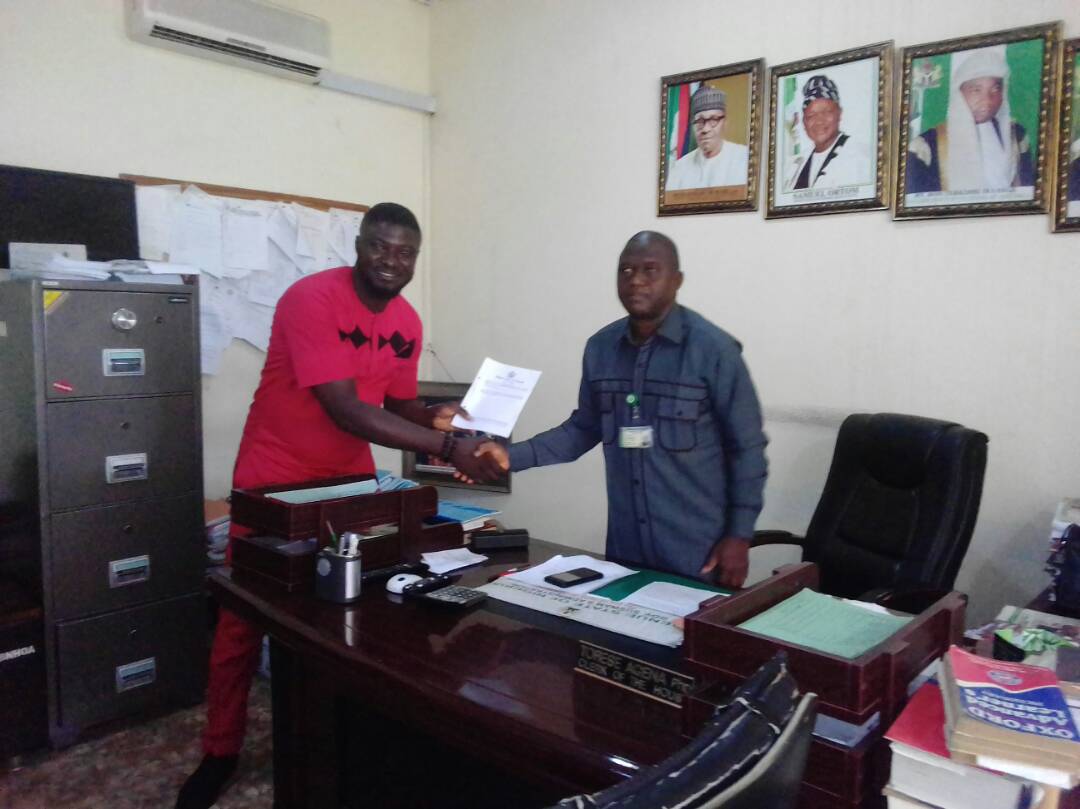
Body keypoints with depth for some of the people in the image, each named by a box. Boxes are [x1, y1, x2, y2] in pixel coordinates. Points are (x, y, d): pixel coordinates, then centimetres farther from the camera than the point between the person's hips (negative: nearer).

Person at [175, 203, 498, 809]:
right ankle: (222, 752, 27)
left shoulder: (407, 322, -1)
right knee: (243, 620, 8)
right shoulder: (311, 299, -24)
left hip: (351, 481, 5)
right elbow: (345, 410, -30)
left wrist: (434, 416, -15)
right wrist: (446, 447, -31)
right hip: (275, 483, -5)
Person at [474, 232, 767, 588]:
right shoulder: (600, 347, 3)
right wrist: (512, 456, 1)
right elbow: (584, 427, 11)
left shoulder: (713, 349, -11)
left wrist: (739, 535, -9)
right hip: (624, 545, 4)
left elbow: (746, 447, -7)